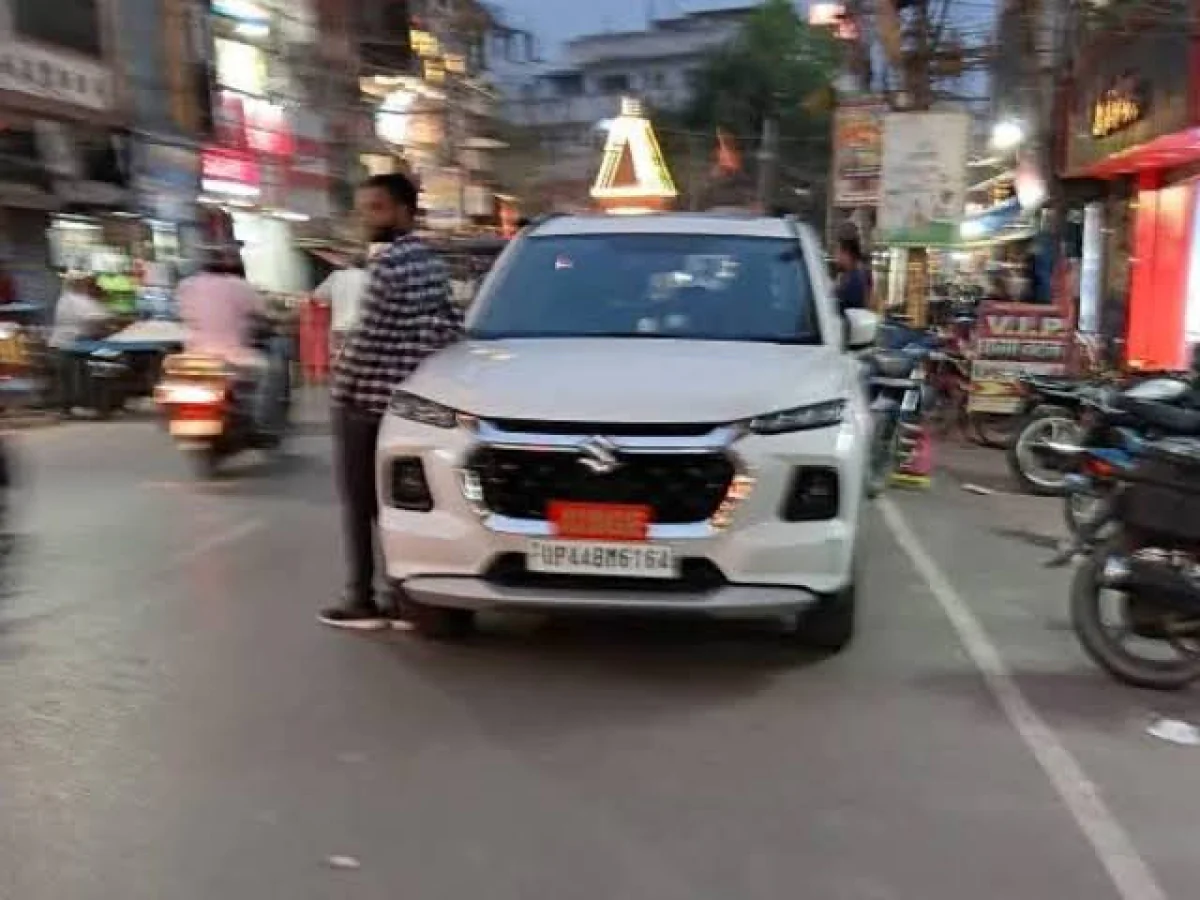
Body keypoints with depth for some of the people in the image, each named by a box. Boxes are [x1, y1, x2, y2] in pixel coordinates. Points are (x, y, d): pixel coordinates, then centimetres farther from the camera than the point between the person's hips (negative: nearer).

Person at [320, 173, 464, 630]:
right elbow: (453, 323, 13)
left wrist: (342, 380, -7)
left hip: (365, 398, -8)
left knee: (359, 506, 0)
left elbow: (370, 335, -17)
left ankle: (363, 600, 6)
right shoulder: (432, 262, 12)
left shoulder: (389, 263, -15)